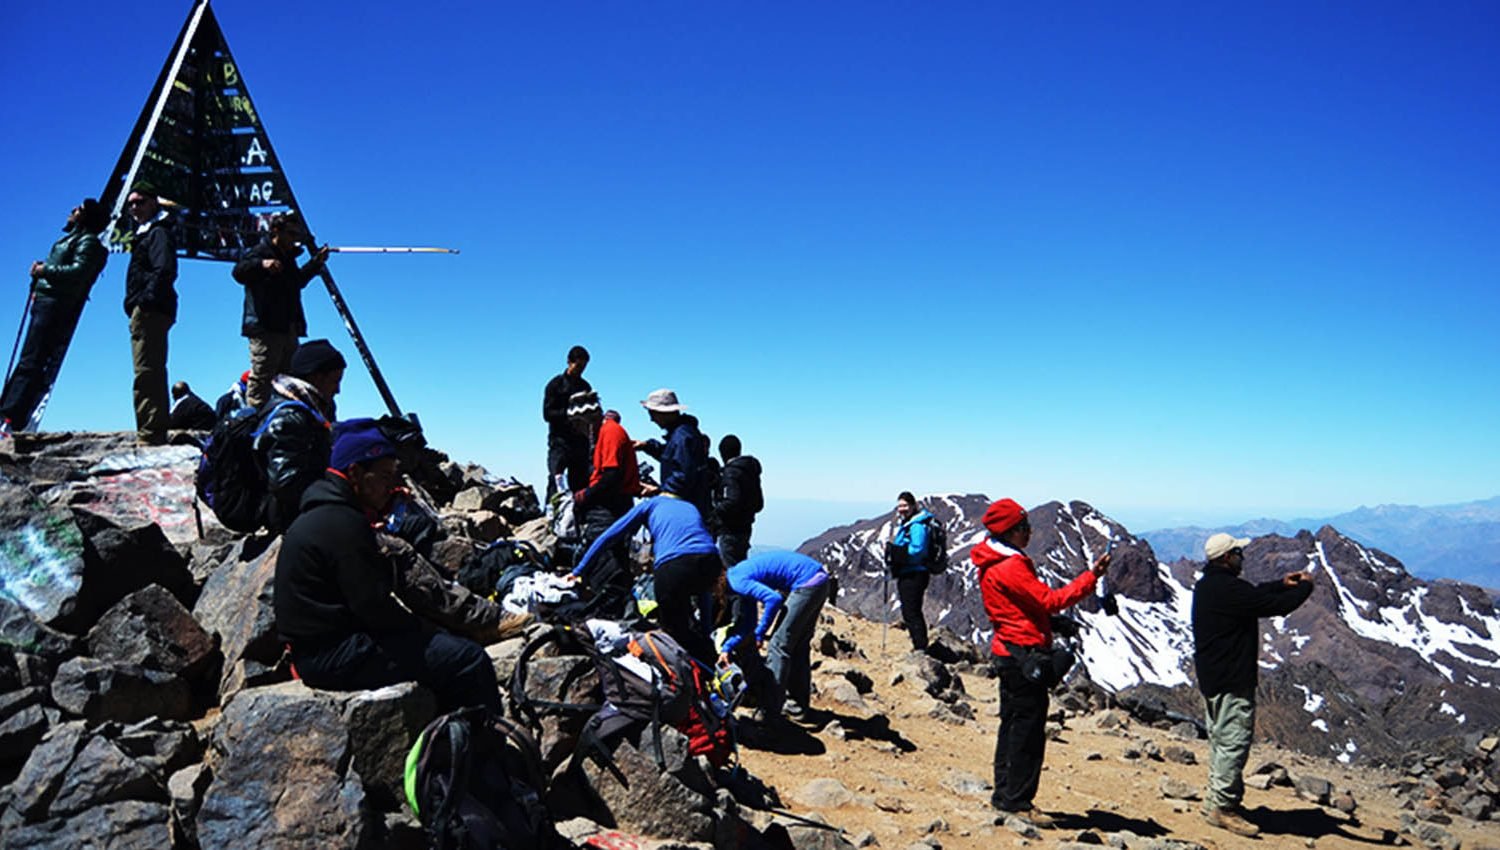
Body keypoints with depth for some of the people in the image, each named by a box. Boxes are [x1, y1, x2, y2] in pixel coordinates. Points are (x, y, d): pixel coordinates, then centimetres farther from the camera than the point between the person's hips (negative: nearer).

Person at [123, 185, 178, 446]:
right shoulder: (146, 234, 25)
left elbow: (164, 270, -20)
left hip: (149, 310, -11)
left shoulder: (158, 232, -5)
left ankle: (149, 435, -18)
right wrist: (136, 304, 17)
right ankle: (156, 434, 18)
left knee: (146, 374, -15)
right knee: (152, 375, 13)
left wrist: (145, 300, -24)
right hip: (149, 313, 11)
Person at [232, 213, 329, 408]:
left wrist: (316, 262, 27)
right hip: (266, 328, -9)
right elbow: (239, 272, -20)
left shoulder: (288, 257, 21)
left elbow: (298, 281, 38)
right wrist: (261, 264, -38)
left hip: (288, 329, 9)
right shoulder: (261, 251, -4)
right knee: (261, 378, -13)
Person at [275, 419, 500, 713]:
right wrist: (421, 627, -4)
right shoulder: (343, 523, -17)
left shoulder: (319, 515, 16)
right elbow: (373, 607, -20)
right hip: (334, 656, -11)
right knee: (468, 659, -17)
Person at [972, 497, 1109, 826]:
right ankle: (1017, 801, 2)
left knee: (1014, 725, 17)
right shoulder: (1010, 567, -19)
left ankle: (1005, 795, 25)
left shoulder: (996, 563, 13)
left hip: (1009, 652, 11)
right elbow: (1049, 601, -22)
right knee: (1028, 729, -4)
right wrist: (1091, 577, -21)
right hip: (1024, 653, -11)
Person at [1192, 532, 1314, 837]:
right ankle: (1223, 807, 3)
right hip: (1232, 681, -11)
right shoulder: (1228, 589, -23)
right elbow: (1276, 605, -20)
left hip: (1212, 678, 11)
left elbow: (1253, 595, 24)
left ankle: (1215, 801, 26)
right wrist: (1305, 586, -3)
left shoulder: (1207, 586, 10)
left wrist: (1281, 584, 15)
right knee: (1234, 742, -3)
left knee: (1220, 739, 18)